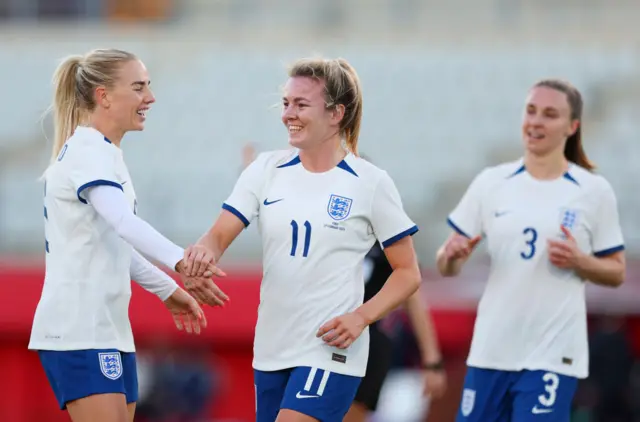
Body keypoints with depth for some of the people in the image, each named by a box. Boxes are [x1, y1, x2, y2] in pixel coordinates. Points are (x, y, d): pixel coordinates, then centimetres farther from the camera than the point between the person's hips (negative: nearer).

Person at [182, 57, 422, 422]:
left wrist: (361, 317, -16)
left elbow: (408, 273, 0)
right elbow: (220, 235, -3)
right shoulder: (267, 169, 5)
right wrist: (202, 254, -27)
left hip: (330, 349, -5)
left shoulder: (370, 183, -5)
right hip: (271, 350, 5)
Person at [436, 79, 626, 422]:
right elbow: (447, 268, 7)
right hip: (491, 350, 3)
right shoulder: (491, 182, 4)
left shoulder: (594, 191, -1)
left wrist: (579, 261, -14)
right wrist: (451, 256, -17)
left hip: (552, 355, -3)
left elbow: (616, 273, 6)